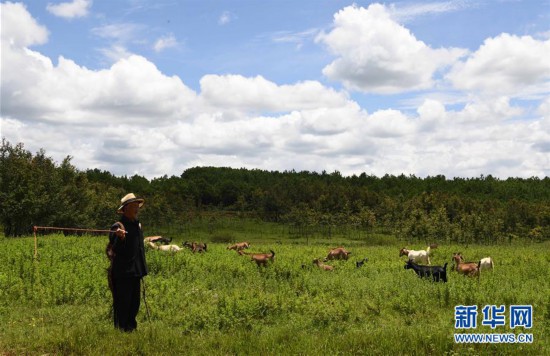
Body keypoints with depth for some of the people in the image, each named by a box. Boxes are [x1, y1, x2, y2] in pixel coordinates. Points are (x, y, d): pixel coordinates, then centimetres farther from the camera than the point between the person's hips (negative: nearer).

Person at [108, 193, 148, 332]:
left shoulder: (138, 225, 14)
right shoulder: (118, 226, -12)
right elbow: (115, 250, -18)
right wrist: (120, 238, -37)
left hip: (135, 272, 8)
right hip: (122, 273, -8)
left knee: (134, 304, 14)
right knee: (122, 304, -2)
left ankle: (131, 328, 25)